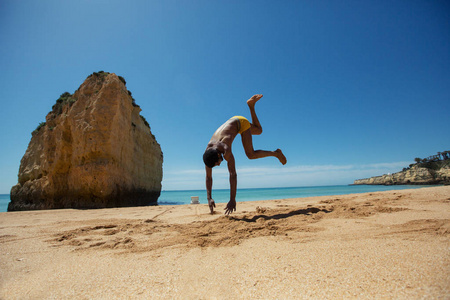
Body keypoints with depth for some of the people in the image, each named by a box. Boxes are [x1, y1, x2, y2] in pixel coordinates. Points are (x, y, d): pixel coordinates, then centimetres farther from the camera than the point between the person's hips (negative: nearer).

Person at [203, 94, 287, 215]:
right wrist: (209, 198, -26)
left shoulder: (226, 150, -42)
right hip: (233, 121, 5)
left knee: (250, 154, -14)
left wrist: (232, 200, -45)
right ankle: (251, 105, 39)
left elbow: (233, 174, -44)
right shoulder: (208, 153, -25)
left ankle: (275, 153, 5)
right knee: (258, 131, 29)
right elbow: (208, 177, -19)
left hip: (241, 122, -5)